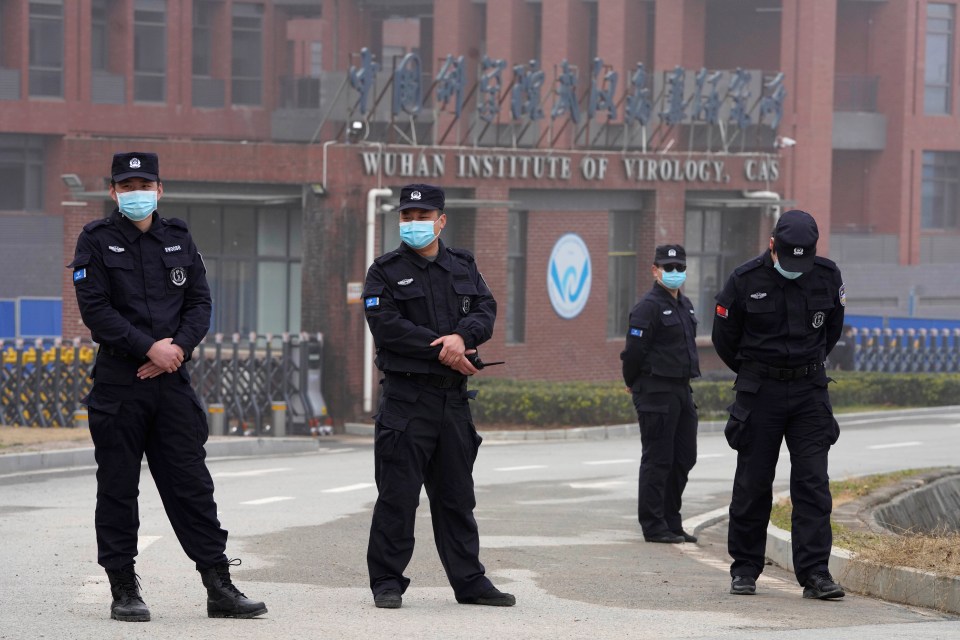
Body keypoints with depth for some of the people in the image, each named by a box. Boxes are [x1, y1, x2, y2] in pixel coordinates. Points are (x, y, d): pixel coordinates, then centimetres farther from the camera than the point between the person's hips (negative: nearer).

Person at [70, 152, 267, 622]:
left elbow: (200, 302, 9)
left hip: (171, 378, 3)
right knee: (118, 487, 1)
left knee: (192, 484, 3)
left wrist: (178, 346, -9)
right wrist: (148, 348, -15)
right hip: (117, 382, -3)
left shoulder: (179, 239, 12)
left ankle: (219, 587, 4)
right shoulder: (96, 241, 0)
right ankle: (124, 591, 8)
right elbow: (96, 309, -9)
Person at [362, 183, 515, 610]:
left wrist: (462, 337, -18)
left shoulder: (463, 266, 14)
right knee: (397, 494, -5)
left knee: (457, 495, 10)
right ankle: (387, 582, 1)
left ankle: (469, 582, 15)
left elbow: (486, 311, 3)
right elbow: (388, 326, -11)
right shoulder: (385, 271, 0)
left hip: (454, 397, 4)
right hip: (406, 394, -4)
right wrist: (441, 350, -15)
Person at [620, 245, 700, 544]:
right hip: (656, 393, -9)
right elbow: (634, 350, -15)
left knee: (684, 459, 11)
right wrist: (633, 384, -1)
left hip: (682, 390, 9)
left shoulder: (685, 305, 15)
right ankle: (654, 526, 0)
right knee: (657, 460, -4)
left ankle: (671, 522, 20)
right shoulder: (649, 307, -13)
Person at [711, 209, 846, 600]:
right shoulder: (745, 281, -10)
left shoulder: (827, 277, -2)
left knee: (813, 482, -6)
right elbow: (724, 339, 5)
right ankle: (744, 570, 15)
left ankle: (814, 572, -7)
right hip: (759, 391, -1)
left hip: (810, 390, 2)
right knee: (752, 483, 3)